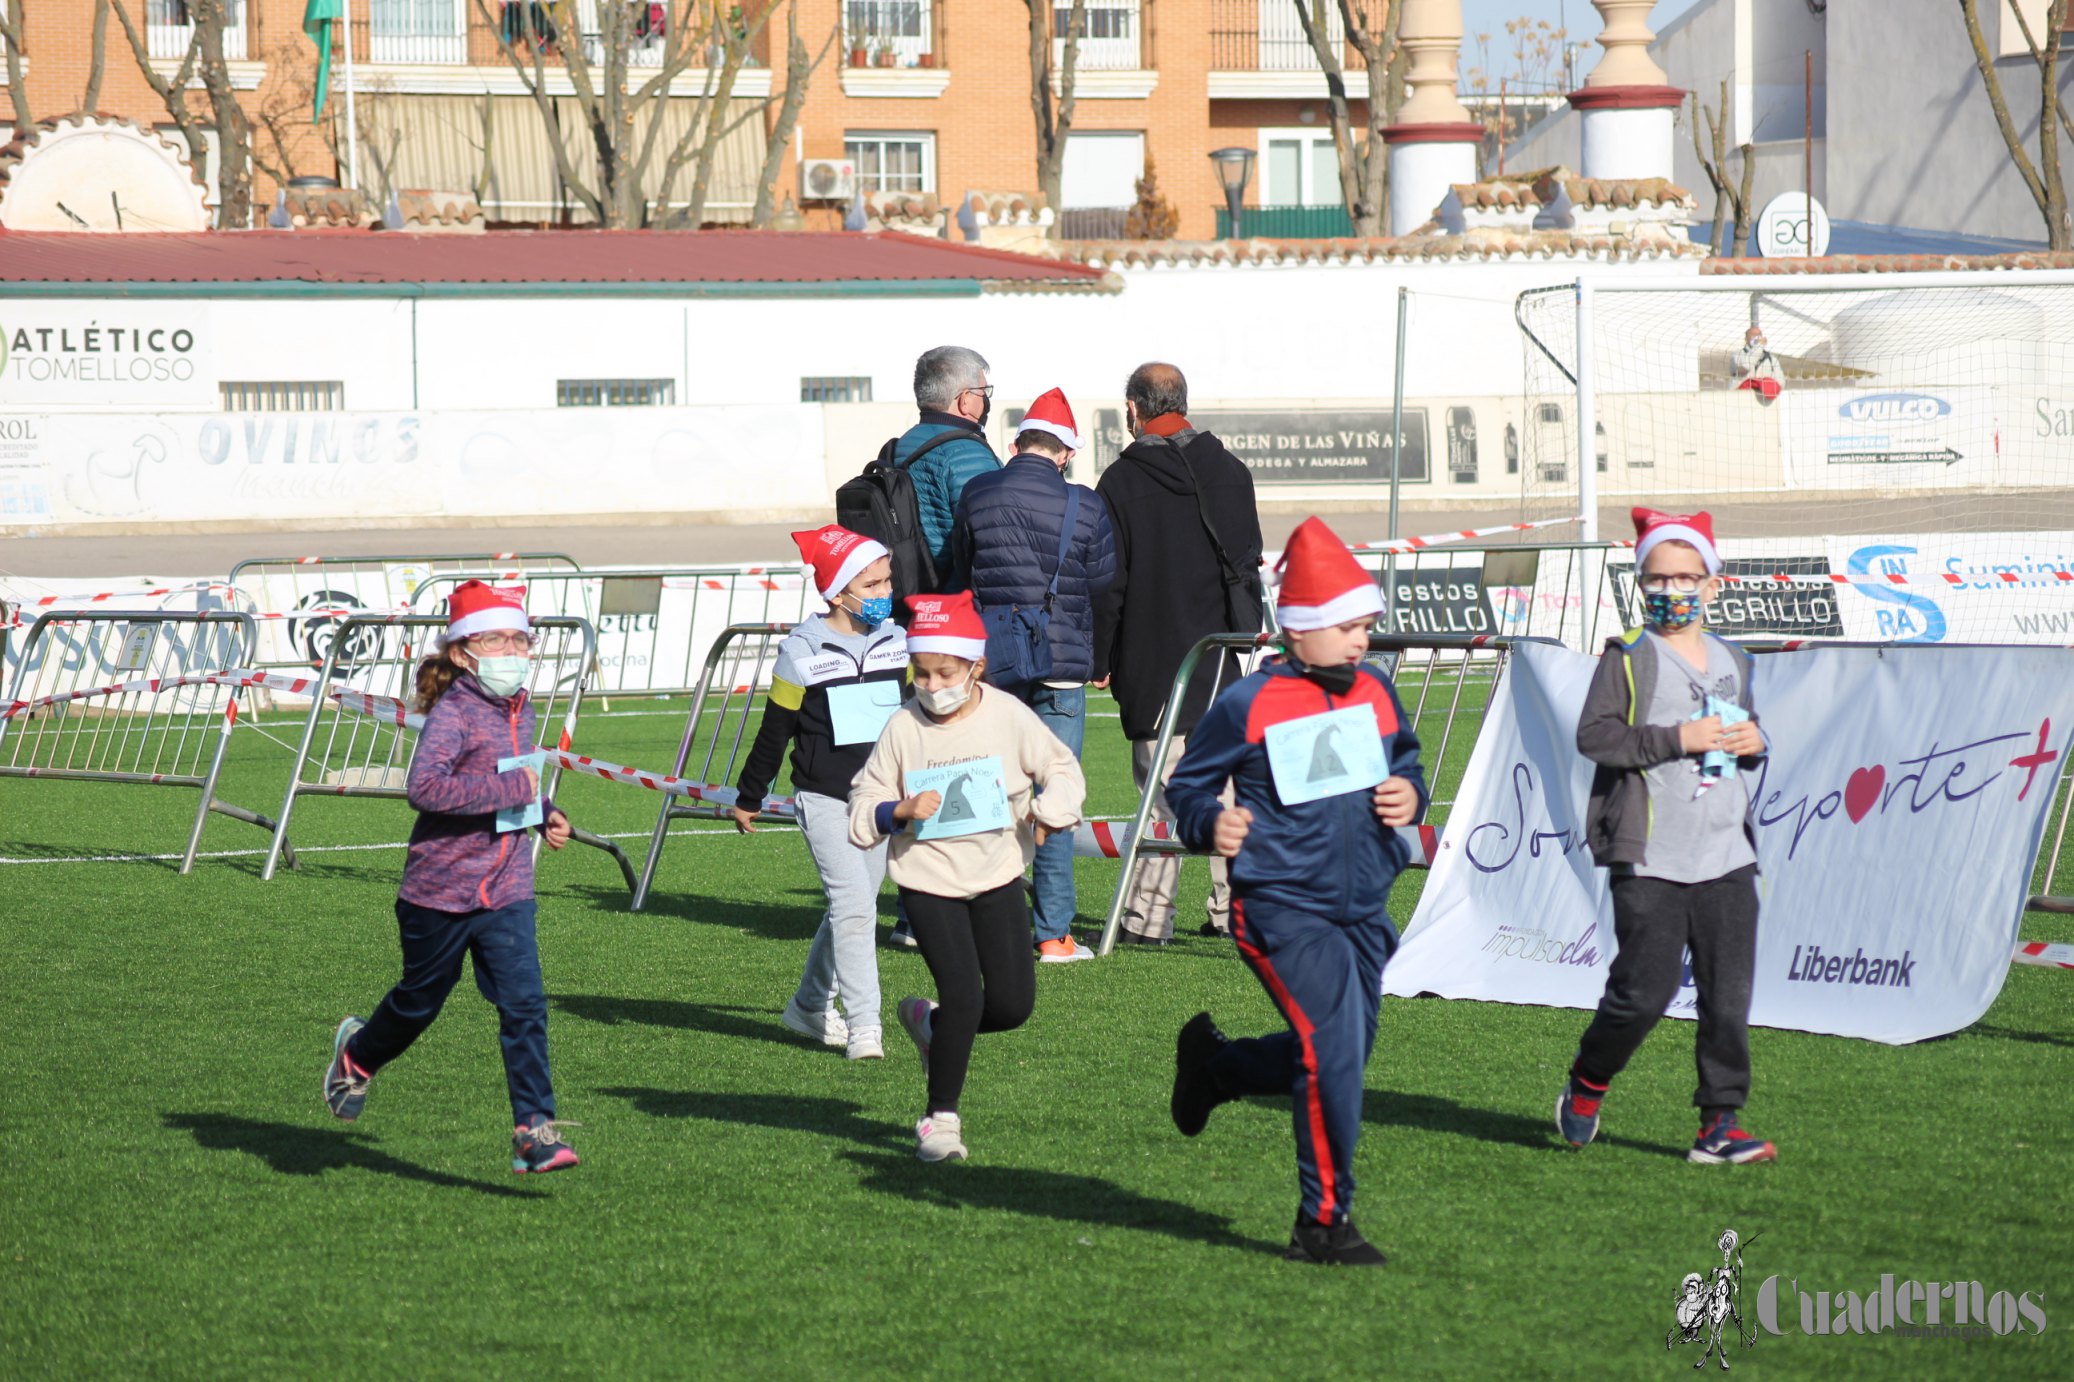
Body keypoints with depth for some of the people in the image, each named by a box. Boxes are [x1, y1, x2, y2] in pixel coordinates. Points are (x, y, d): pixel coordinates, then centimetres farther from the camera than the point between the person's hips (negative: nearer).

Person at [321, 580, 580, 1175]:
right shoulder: (453, 713, -18)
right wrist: (512, 789, -32)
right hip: (441, 889, -5)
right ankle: (357, 1054, 45)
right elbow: (424, 786, -35)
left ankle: (534, 1130, -9)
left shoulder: (520, 710, 7)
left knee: (524, 1005, -9)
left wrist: (544, 813, 11)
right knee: (419, 1002, 15)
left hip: (506, 891, 5)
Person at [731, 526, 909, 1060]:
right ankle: (863, 1025, -13)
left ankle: (810, 1006, 30)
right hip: (824, 799, -5)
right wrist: (748, 798, 6)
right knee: (854, 903, -15)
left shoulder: (898, 643, 5)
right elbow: (775, 731, -1)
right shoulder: (803, 653, -9)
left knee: (852, 905, 12)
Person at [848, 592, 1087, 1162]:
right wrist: (901, 811, -23)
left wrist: (1047, 810, -14)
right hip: (929, 882, -2)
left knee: (1012, 1004, 1)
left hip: (997, 878, 2)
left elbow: (1062, 770, 5)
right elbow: (862, 810, -3)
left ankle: (931, 1023, 33)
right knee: (964, 995, -14)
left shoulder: (1009, 717, -7)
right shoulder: (903, 730, -8)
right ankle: (940, 1117, 4)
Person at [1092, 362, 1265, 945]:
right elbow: (1249, 564, 13)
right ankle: (1235, 908, 13)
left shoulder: (1122, 482, -8)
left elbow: (1108, 584, -8)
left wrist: (1099, 661, 0)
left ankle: (1147, 917, -5)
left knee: (1162, 787, -4)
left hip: (1154, 661, -4)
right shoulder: (1230, 472, 7)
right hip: (1224, 656, 4)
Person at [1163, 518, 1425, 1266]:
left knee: (1338, 1059, 14)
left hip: (1363, 909, 7)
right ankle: (1325, 1223, -5)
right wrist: (1210, 823, -20)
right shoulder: (1247, 705, -8)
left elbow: (1407, 760, 24)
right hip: (1283, 906, -7)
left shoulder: (1375, 692, 8)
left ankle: (1211, 1062, 41)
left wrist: (1410, 796, 2)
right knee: (1333, 1051, -17)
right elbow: (1187, 784, 1)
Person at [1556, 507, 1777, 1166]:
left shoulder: (1731, 661, 16)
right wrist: (1678, 739, -17)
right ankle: (1586, 1086, 19)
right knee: (1645, 990, -6)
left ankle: (1719, 1124, 5)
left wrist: (1753, 744, 6)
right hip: (1650, 860, -5)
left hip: (1727, 857, 5)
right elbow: (1594, 734, -12)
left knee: (1729, 994, 0)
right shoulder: (1628, 656, -2)